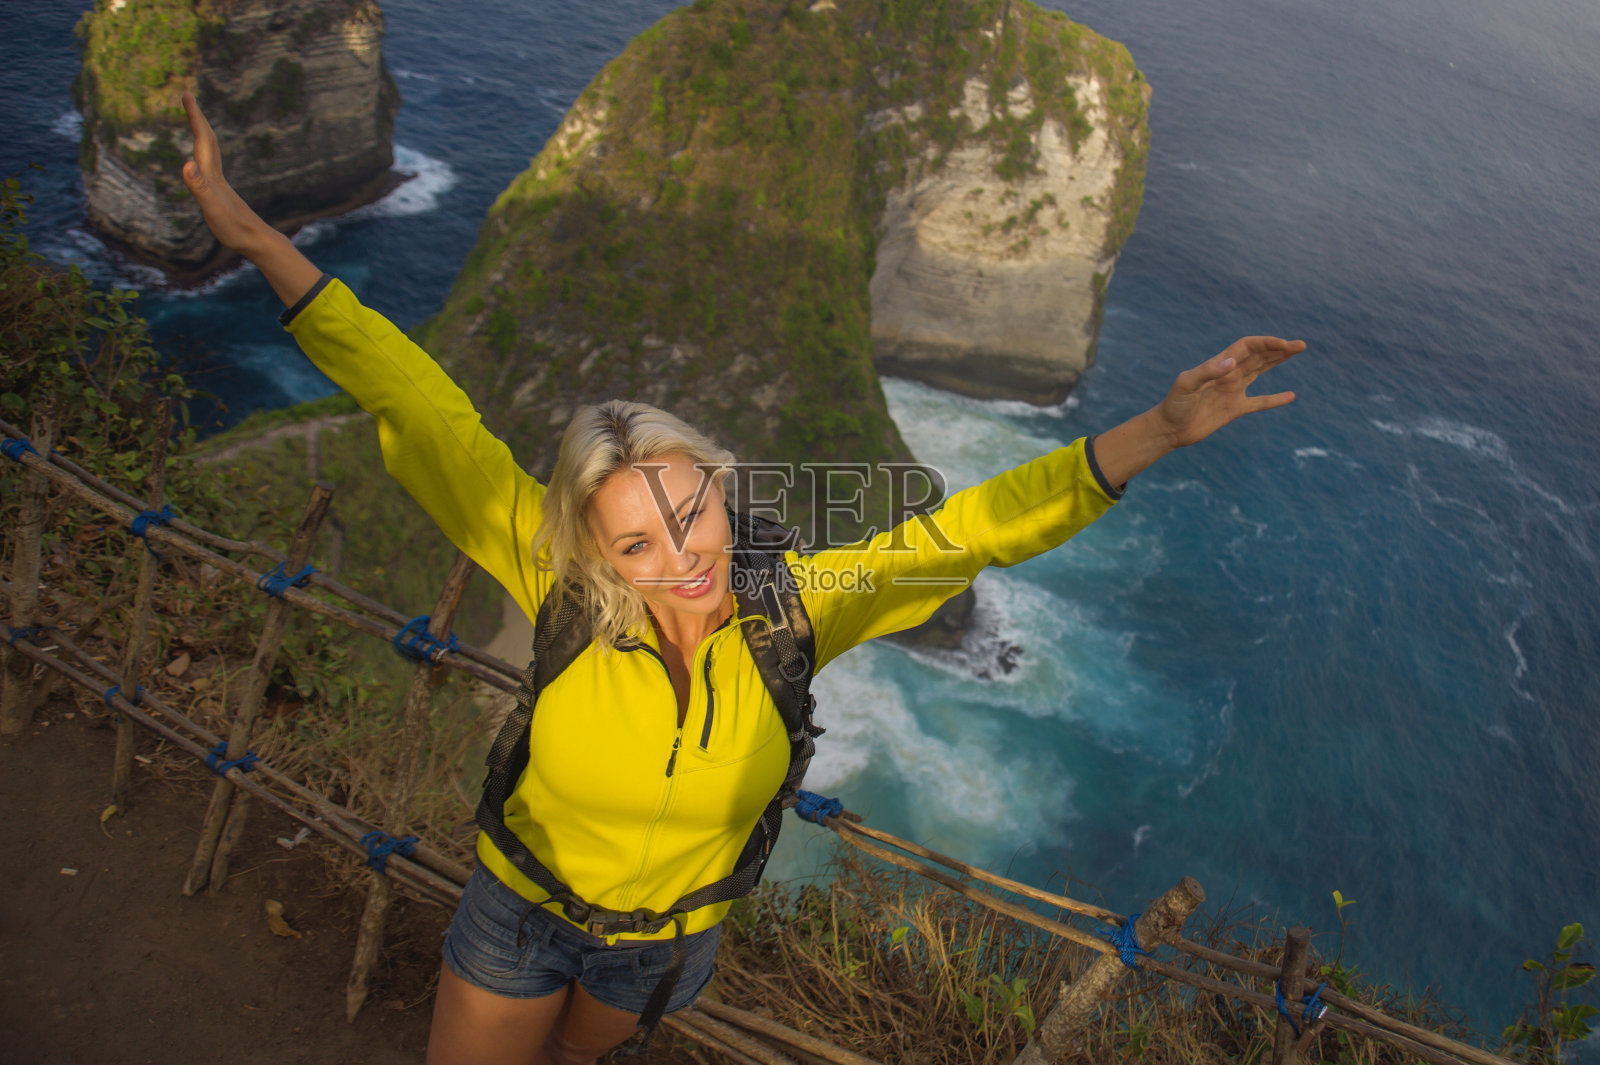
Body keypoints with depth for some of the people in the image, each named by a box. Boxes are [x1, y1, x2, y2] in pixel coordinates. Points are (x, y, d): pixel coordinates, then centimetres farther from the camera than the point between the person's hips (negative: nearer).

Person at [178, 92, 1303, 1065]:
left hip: (672, 938, 2)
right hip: (524, 908, -2)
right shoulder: (564, 590, -33)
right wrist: (258, 238, -38)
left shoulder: (790, 606, -29)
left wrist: (1155, 432, -37)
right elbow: (424, 412, -36)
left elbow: (972, 528, -29)